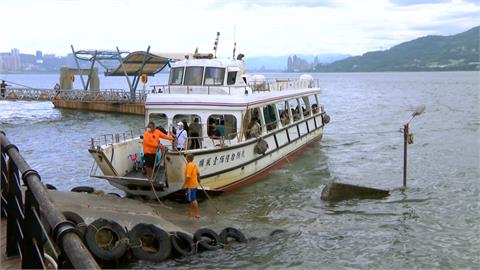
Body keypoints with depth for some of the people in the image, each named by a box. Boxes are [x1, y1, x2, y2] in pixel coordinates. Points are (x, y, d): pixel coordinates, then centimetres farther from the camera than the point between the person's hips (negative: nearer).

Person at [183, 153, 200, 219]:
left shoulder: (189, 165, -20)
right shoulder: (194, 165, 8)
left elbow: (188, 177, -25)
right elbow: (198, 173, 18)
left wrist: (184, 185, -18)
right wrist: (198, 180, 34)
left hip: (190, 186, -10)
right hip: (194, 185, 10)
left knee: (193, 200, -5)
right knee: (191, 199, 18)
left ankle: (197, 214, -2)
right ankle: (192, 212, 26)